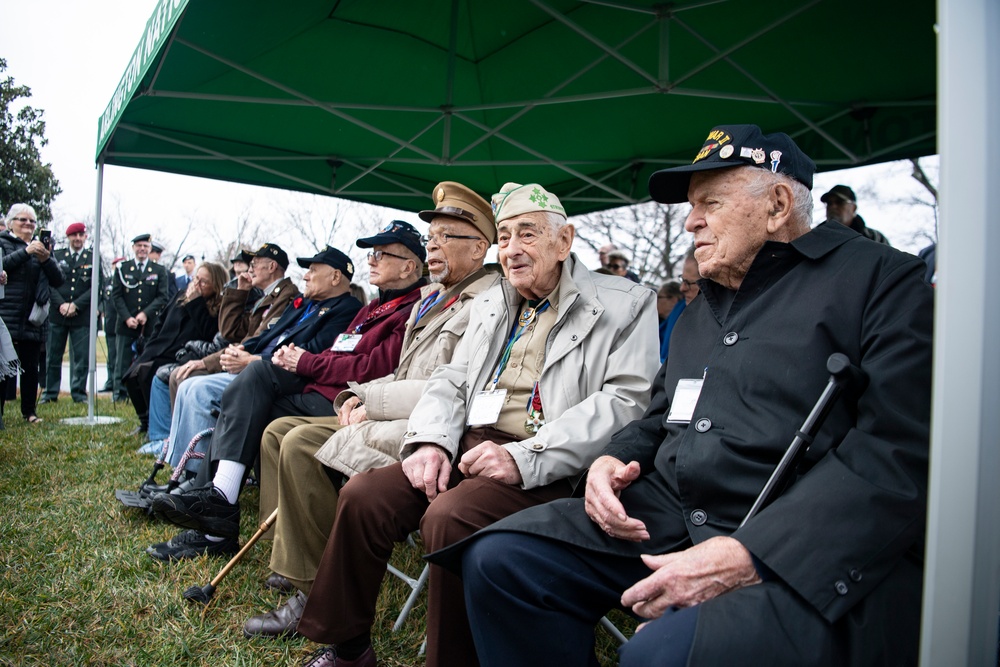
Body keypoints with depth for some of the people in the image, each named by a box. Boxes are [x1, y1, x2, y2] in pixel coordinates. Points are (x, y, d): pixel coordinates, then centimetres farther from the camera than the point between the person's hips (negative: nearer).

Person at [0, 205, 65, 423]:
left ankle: (29, 411, 15)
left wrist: (46, 259, -8)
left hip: (34, 319, 4)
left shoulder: (42, 246, 17)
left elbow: (58, 280, 8)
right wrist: (26, 252, -19)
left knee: (31, 367, 6)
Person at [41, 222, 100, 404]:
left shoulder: (93, 258, 5)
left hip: (82, 315, -1)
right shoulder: (56, 256, 10)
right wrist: (61, 304, -10)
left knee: (81, 357, 1)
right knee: (53, 356, 6)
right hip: (57, 314, 1)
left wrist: (76, 305, -11)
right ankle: (50, 393, 15)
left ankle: (78, 393, 10)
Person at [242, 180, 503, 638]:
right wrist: (360, 395, 4)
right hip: (394, 420, 11)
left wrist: (374, 401, -14)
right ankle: (290, 562, 11)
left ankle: (315, 593, -10)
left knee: (303, 446, -23)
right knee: (280, 430, 8)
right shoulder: (431, 299, 19)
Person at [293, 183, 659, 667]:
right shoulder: (489, 304, 21)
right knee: (362, 496, -12)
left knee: (449, 516, -31)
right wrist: (431, 441, -4)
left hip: (544, 470, -6)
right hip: (467, 447, 6)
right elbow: (451, 380, 20)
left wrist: (524, 457, -21)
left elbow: (627, 400, -12)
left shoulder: (625, 305, 0)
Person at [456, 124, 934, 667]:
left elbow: (902, 455, -14)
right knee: (499, 558, -8)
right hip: (671, 517, 7)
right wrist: (613, 460, 4)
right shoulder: (702, 307, 23)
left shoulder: (880, 280, -2)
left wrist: (746, 556, -23)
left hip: (810, 554, -6)